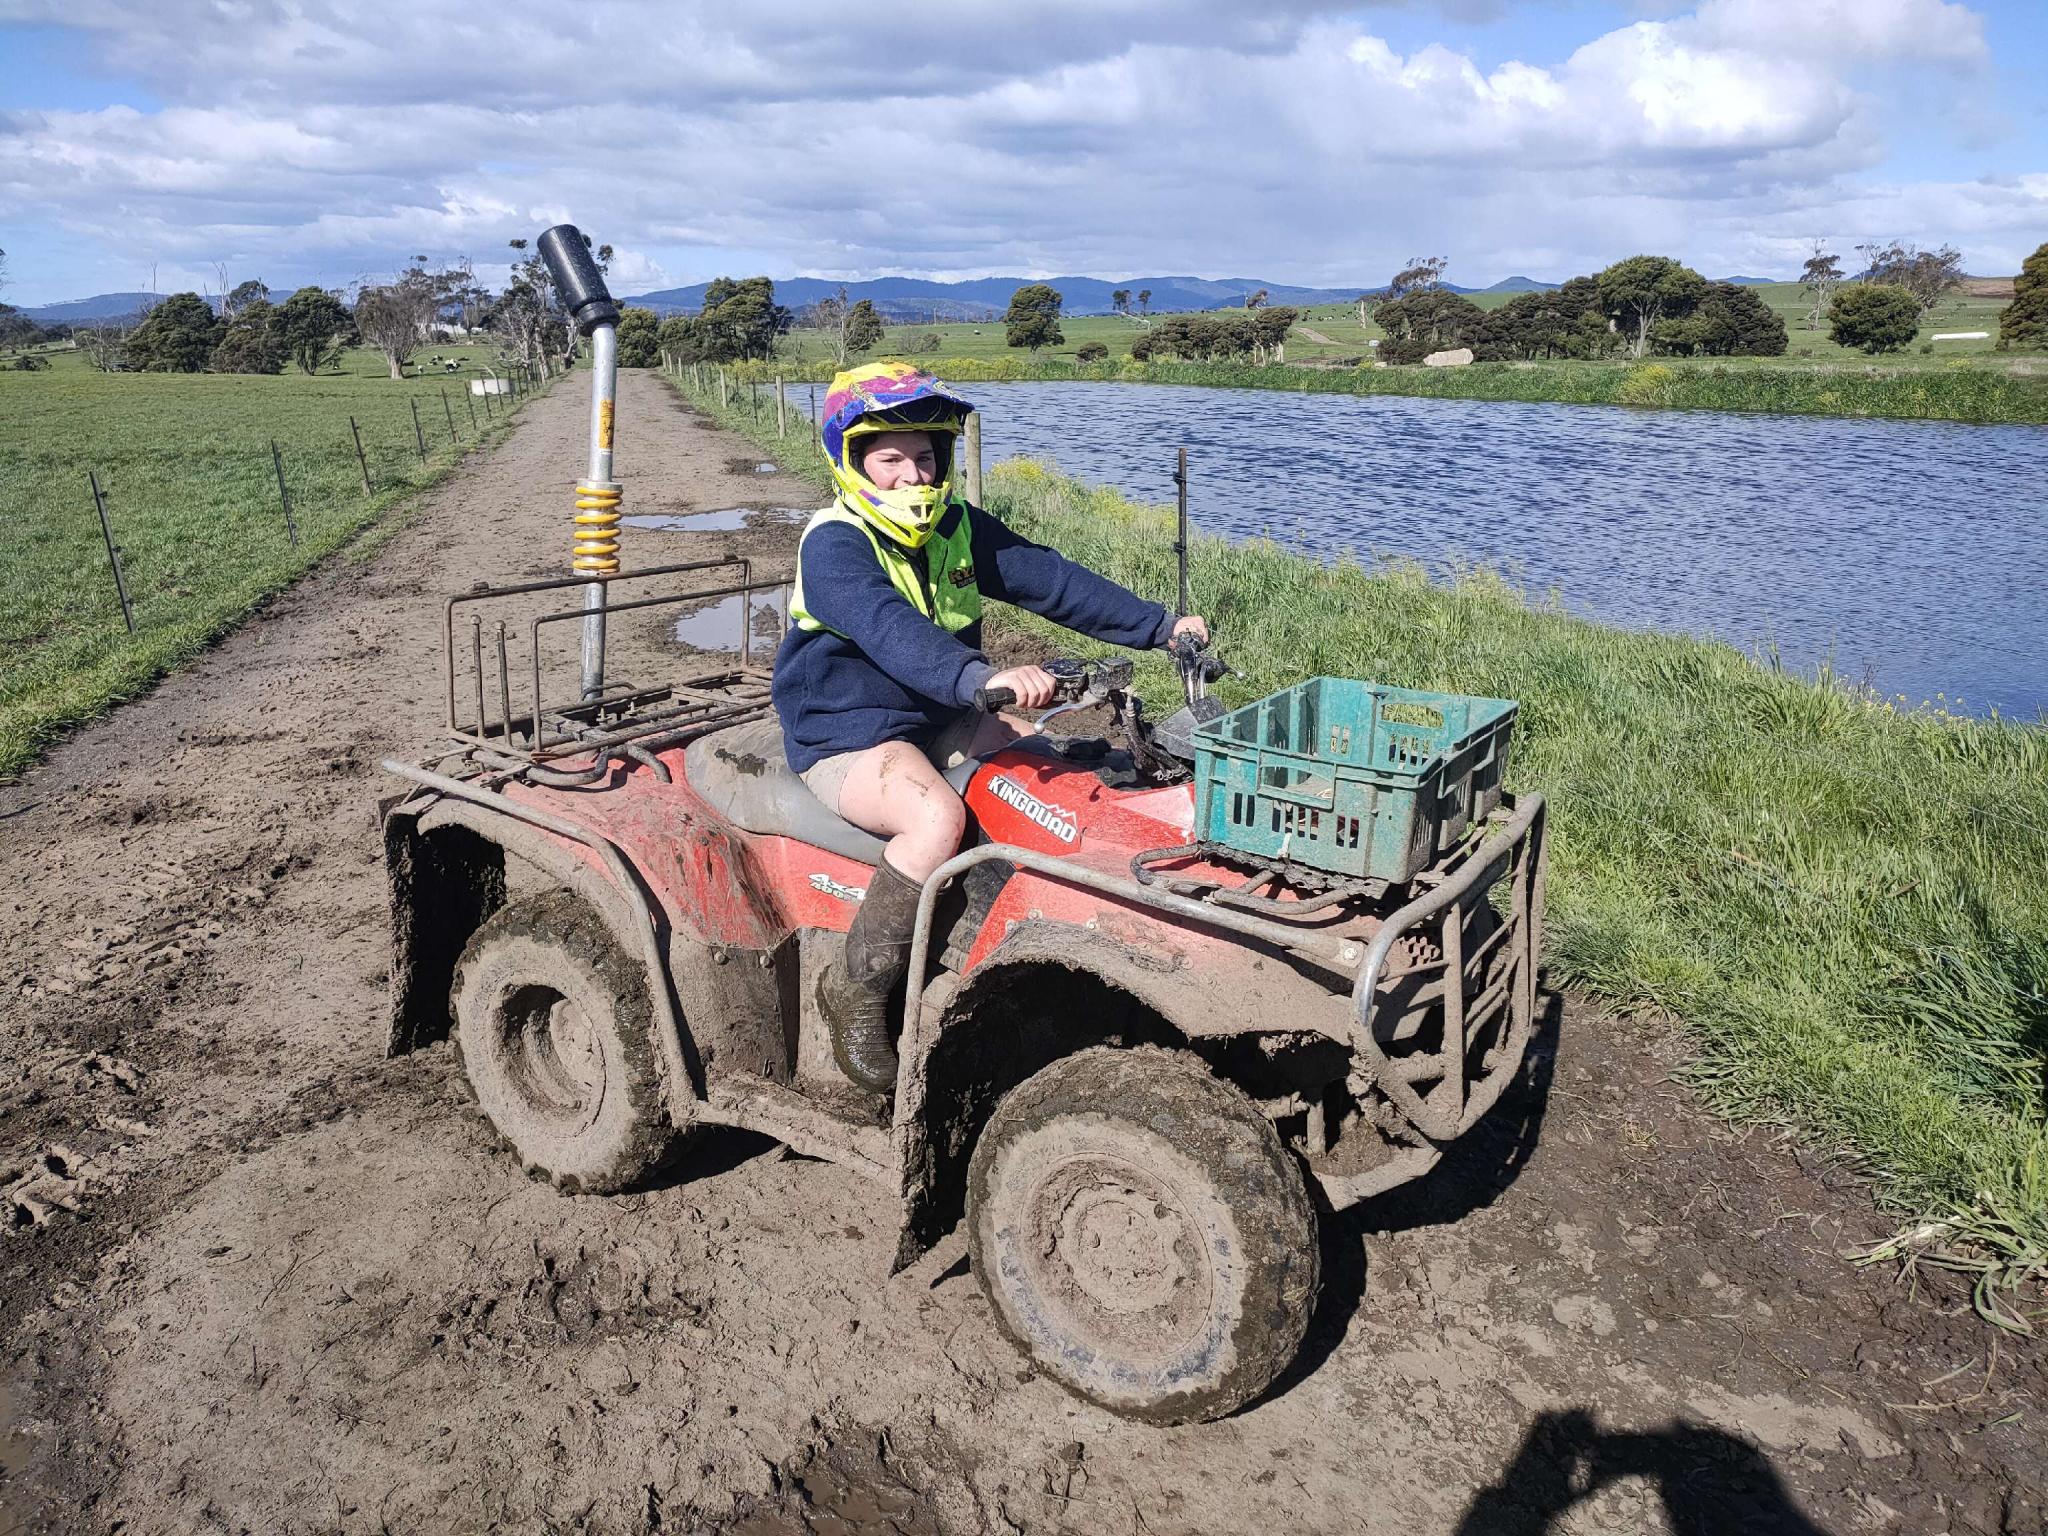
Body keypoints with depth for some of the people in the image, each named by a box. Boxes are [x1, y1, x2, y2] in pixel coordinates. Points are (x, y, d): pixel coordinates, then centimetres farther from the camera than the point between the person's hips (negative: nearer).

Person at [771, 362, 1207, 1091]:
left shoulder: (958, 527, 6)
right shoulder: (833, 545, -17)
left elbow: (1049, 579, 1)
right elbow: (890, 630, -36)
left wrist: (1160, 625, -5)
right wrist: (984, 677, -53)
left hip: (938, 721, 7)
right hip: (848, 736, -7)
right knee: (937, 817, -35)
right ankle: (856, 989, -17)